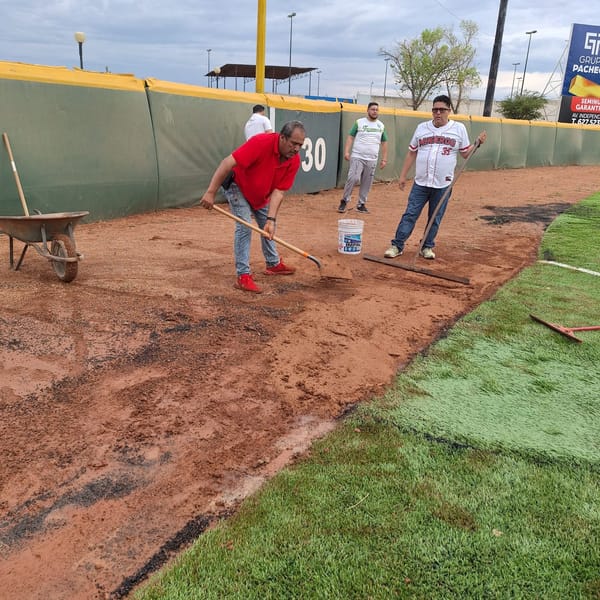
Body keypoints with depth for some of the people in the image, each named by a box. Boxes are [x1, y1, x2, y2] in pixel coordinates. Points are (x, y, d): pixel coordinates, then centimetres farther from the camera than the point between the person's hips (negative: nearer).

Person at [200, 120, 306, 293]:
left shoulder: (294, 160, -19)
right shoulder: (261, 143, -36)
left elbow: (278, 191, -19)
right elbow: (228, 162, -38)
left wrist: (271, 220, -30)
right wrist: (211, 192, -40)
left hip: (261, 195, 7)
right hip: (238, 186, -6)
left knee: (267, 228, 16)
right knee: (245, 226, -18)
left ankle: (273, 264, 37)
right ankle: (243, 276, -15)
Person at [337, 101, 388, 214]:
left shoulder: (381, 126, 12)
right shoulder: (359, 122, 3)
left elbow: (384, 143, 17)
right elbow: (350, 137, 0)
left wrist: (384, 159, 11)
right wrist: (346, 151, -13)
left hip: (372, 160, 4)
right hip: (357, 157, -3)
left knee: (367, 183, 4)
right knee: (353, 178, -16)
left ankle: (361, 204, 16)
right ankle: (344, 201, -1)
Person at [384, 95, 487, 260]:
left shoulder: (459, 128, 3)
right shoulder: (422, 127, 7)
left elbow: (465, 154, 7)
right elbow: (411, 153, 12)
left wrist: (478, 143, -9)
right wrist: (403, 175, 9)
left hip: (443, 185, -1)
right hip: (420, 183, 1)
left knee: (435, 218, 8)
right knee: (410, 215, -1)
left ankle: (427, 247, 22)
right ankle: (397, 246, 5)